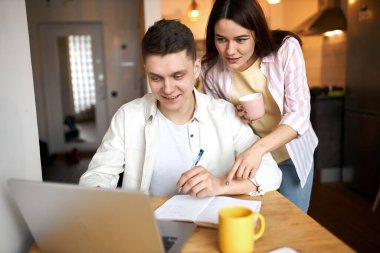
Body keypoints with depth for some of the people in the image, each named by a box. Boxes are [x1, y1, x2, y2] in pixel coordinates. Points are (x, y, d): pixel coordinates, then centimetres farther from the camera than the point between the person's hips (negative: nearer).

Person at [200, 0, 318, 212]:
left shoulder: (286, 49, -22)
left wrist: (259, 148, -40)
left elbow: (299, 113, -24)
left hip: (292, 154, 0)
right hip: (248, 157, 1)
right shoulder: (211, 69, -18)